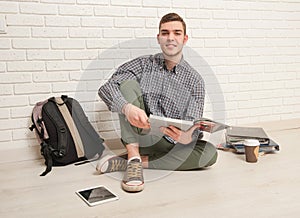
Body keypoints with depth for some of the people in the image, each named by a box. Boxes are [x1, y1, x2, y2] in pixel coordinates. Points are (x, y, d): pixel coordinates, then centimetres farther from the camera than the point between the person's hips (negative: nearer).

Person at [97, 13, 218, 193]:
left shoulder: (194, 80, 1)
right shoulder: (143, 65, 1)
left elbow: (193, 128, -7)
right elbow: (106, 88, -13)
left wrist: (186, 137, -32)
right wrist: (127, 108, -35)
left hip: (170, 143, 1)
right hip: (139, 136, -1)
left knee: (209, 153, -25)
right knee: (128, 83, -17)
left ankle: (133, 162, -21)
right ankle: (134, 158, -25)